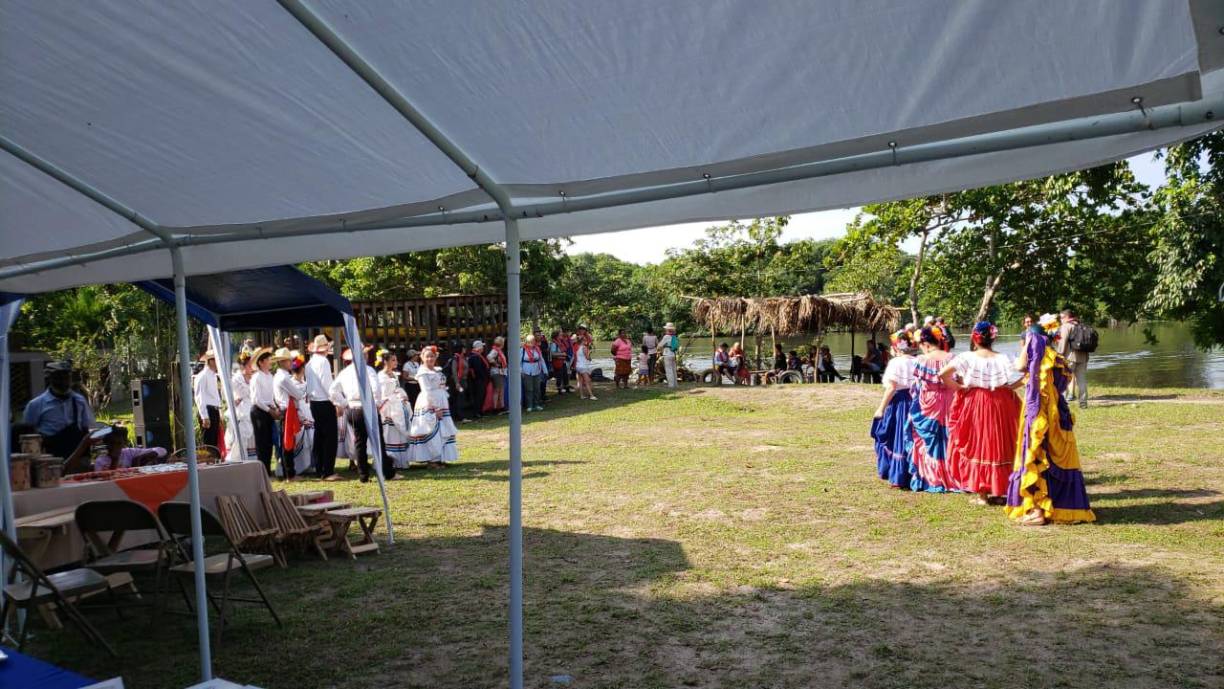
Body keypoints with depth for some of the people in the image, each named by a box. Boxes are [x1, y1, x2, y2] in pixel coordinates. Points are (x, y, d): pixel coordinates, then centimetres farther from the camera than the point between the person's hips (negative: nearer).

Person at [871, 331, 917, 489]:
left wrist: (881, 408, -11)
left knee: (897, 439, 4)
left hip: (899, 403, -5)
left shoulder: (895, 362, -12)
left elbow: (891, 388, -15)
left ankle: (897, 478, 6)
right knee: (911, 439, 13)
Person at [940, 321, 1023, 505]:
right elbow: (1023, 379, -10)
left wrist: (958, 387, -5)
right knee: (998, 445, 13)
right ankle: (998, 491, 19)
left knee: (977, 445, 8)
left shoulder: (967, 357, -8)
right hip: (999, 404, 2)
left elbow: (942, 374, -16)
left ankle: (982, 493, 10)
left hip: (974, 403, -2)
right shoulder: (1001, 358, -3)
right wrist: (1007, 388, 2)